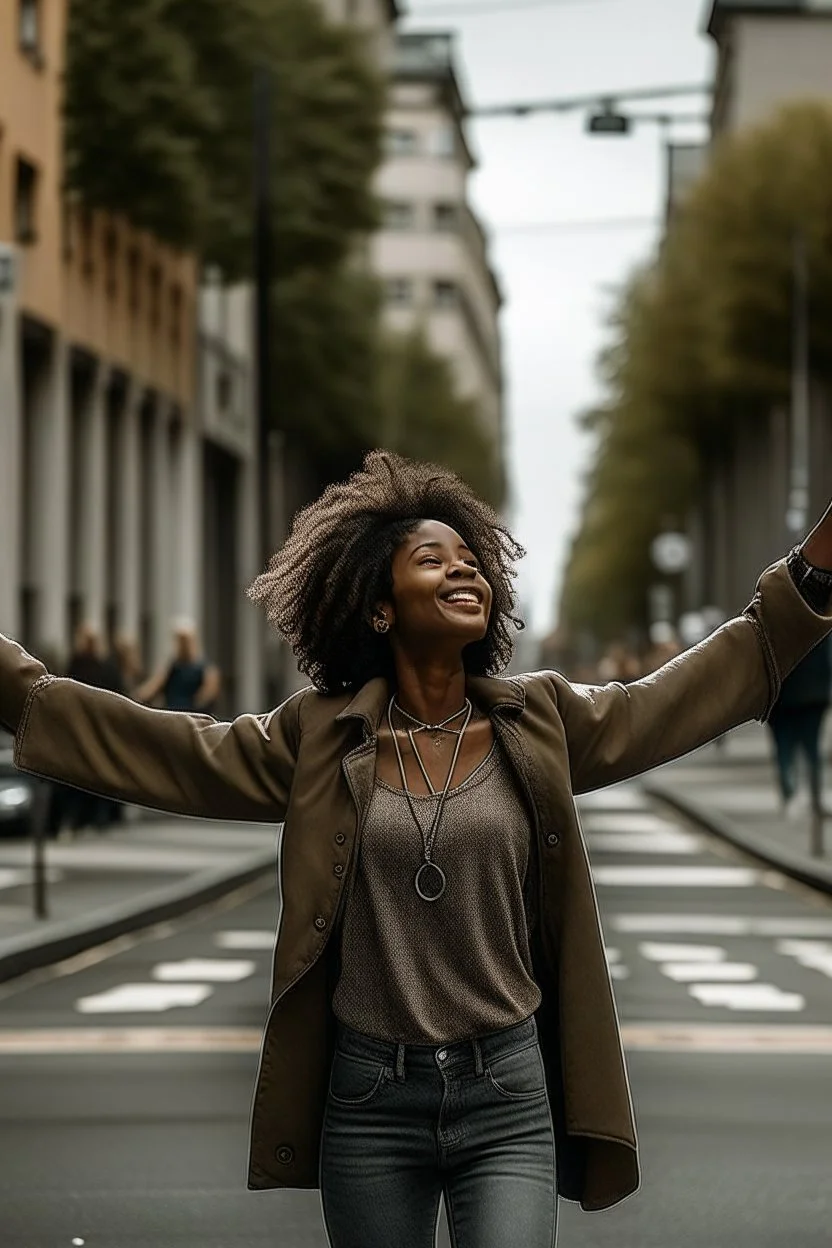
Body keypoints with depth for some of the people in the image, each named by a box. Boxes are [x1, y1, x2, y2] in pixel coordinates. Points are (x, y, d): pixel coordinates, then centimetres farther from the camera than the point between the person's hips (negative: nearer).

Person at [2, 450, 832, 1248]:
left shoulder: (542, 723, 3)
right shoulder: (319, 737, 2)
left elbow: (717, 683, 6)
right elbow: (160, 750, 4)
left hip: (508, 1096, 0)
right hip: (367, 1099, 1)